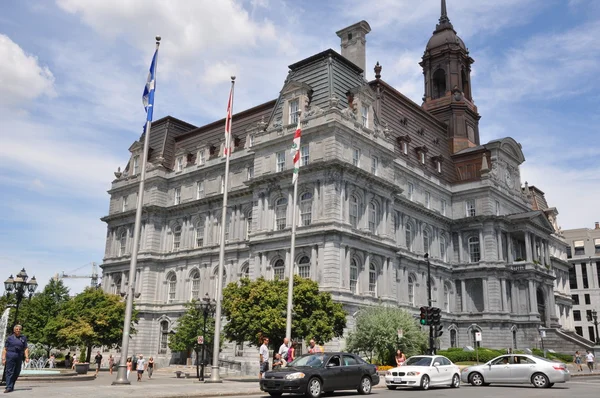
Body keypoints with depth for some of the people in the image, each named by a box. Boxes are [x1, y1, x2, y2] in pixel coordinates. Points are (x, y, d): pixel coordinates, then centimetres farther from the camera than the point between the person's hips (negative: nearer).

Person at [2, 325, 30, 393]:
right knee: (9, 372, -8)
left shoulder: (23, 338, 12)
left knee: (16, 373, 6)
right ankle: (9, 387, -9)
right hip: (10, 356, -3)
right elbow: (5, 349, 5)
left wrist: (27, 357, -1)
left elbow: (26, 348, 9)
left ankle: (12, 386, 20)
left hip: (19, 357, 3)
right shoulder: (10, 338, 7)